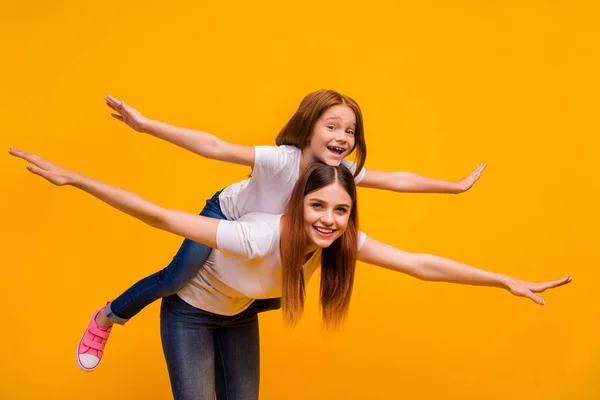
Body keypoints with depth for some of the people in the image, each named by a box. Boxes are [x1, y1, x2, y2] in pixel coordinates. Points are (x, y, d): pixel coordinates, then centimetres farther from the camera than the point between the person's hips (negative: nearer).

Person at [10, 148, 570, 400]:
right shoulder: (257, 238, -41)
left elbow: (422, 264, -23)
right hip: (190, 313, -5)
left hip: (239, 318, 5)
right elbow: (159, 217, -38)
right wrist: (71, 179, -39)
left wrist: (509, 282, -22)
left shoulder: (342, 242, -25)